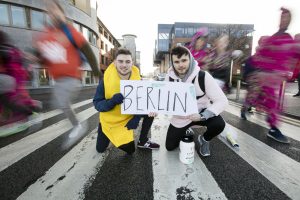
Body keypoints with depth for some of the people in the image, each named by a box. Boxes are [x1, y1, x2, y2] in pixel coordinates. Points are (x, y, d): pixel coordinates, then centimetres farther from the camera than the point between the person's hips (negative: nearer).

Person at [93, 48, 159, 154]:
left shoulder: (137, 79, -18)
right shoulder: (106, 79, -23)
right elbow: (97, 104, -21)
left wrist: (136, 118, -28)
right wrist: (113, 101, -41)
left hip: (129, 117, 1)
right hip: (109, 121, -1)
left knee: (151, 110, -15)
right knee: (100, 149, 10)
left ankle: (143, 141, 6)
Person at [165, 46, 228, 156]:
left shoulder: (203, 76, -23)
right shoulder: (169, 77, -12)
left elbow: (222, 100, -24)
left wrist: (202, 116, -38)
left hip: (200, 112, -2)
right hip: (180, 118, 3)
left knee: (219, 124, -33)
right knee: (170, 147, 6)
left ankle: (204, 139, 3)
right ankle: (185, 133, 37)